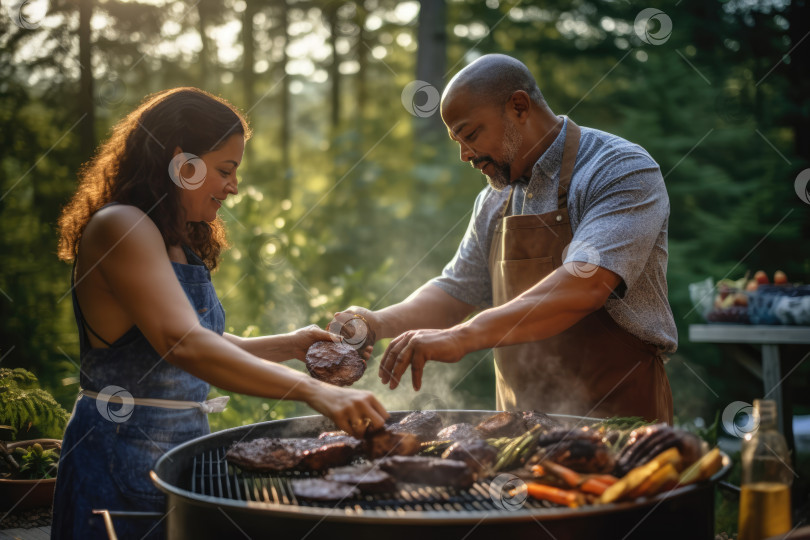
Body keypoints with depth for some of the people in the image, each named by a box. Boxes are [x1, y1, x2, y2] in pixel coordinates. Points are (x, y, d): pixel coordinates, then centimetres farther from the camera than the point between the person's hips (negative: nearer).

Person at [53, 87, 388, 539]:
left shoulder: (179, 243, 14)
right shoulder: (119, 228, -16)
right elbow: (184, 345, -30)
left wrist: (290, 345, 3)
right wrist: (315, 392, -35)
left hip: (180, 449, 9)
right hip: (124, 463, -9)